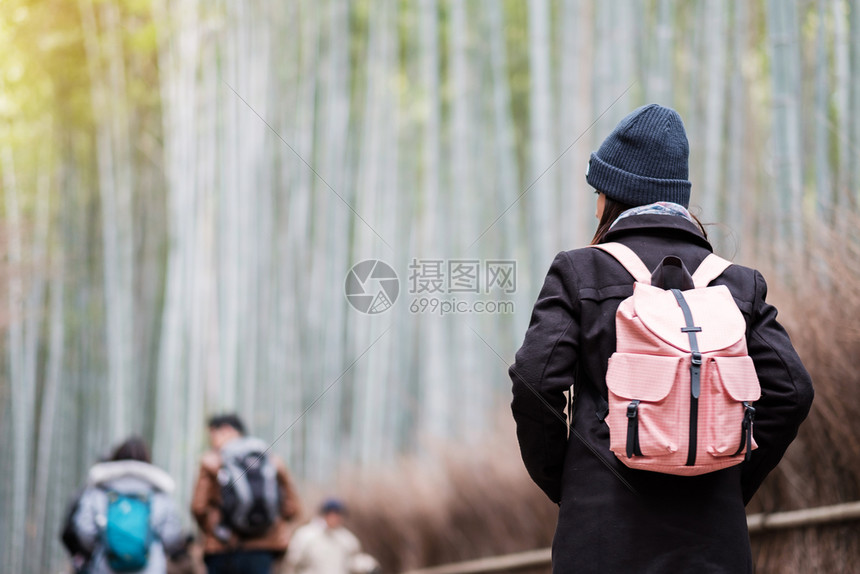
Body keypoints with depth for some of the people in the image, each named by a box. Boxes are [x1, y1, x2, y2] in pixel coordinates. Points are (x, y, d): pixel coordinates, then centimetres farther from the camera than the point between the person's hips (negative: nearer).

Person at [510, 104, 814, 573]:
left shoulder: (577, 272, 3)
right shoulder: (737, 283, 10)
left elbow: (537, 381, -6)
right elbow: (789, 390, 2)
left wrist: (558, 482, 7)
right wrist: (733, 485, 10)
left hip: (603, 521, -2)